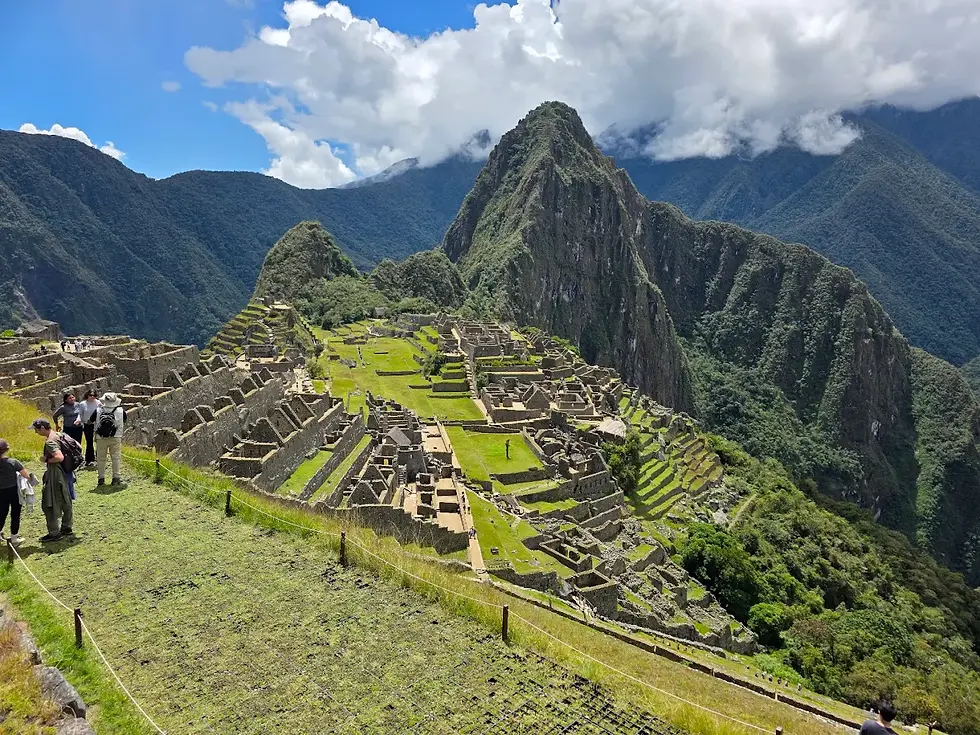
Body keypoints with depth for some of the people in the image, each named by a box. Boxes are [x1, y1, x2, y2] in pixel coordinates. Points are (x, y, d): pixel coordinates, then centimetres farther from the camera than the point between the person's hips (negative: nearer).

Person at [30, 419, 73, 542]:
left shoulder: (50, 442, -21)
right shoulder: (58, 435, 7)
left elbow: (60, 457, -34)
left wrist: (46, 460, -17)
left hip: (55, 475, -10)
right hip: (64, 473, 10)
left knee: (50, 504, -1)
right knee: (65, 502, 18)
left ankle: (54, 533, 5)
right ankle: (66, 528, 29)